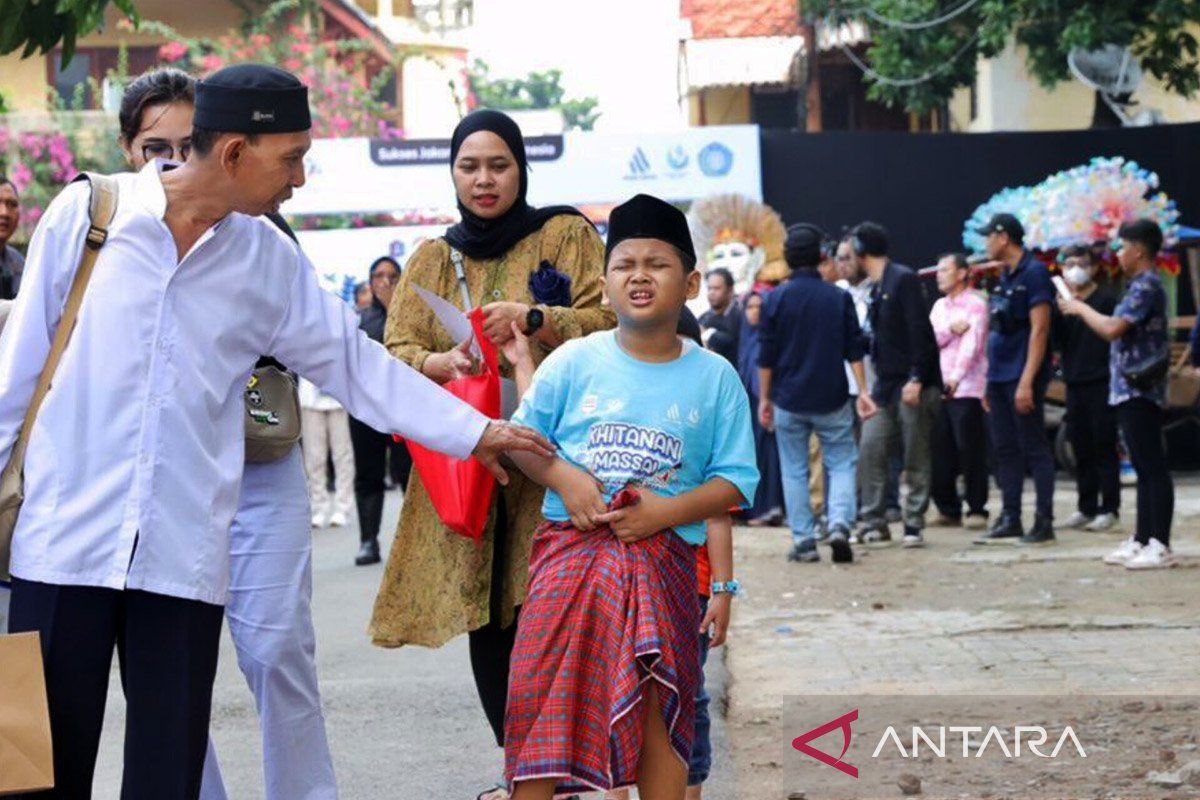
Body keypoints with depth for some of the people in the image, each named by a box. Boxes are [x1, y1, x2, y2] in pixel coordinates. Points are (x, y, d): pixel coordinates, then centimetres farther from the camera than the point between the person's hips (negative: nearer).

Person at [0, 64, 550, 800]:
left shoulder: (271, 258, 6)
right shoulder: (86, 213, -2)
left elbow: (353, 361, 14)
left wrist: (473, 430, 13)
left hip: (187, 552, 2)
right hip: (63, 539, -2)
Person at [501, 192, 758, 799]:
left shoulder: (714, 378, 3)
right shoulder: (574, 362, 2)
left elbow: (735, 480, 1)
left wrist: (667, 511, -14)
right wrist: (563, 478, -13)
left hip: (662, 561, 0)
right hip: (571, 550, 0)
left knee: (659, 710, 2)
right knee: (544, 703, -2)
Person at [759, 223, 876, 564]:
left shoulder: (775, 299, -3)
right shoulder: (839, 298, -1)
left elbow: (766, 356, -1)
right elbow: (854, 350, -1)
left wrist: (765, 398, 7)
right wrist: (863, 392, 3)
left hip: (789, 400, 0)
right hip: (832, 399, 0)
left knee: (794, 471, 8)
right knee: (842, 463, 7)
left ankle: (803, 541, 5)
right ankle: (839, 525, -15)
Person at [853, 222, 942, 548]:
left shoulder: (903, 279, -10)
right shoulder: (877, 288, 15)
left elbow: (920, 331, -16)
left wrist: (916, 379, -22)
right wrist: (874, 385, 15)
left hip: (914, 385, -8)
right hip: (886, 386, 8)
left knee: (916, 458, -1)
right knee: (871, 451, 0)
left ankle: (914, 526, 4)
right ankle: (873, 524, 5)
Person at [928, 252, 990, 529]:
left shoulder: (975, 304, -3)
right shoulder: (939, 307, 19)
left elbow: (972, 342, -16)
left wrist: (957, 376, -29)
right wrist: (950, 330, -10)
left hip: (967, 390, -6)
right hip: (939, 390, 6)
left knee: (971, 452, -5)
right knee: (940, 454, 6)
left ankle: (977, 509, 1)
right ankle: (948, 509, 14)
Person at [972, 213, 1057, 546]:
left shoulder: (1034, 274, -11)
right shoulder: (1005, 276, 15)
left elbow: (1039, 330, -16)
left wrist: (1027, 381, -21)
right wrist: (990, 381, 18)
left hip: (1021, 377, -9)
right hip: (1000, 377, 9)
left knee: (1034, 449, -4)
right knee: (1005, 449, 10)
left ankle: (1044, 522, -1)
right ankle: (1010, 521, 14)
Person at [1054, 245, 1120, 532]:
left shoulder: (1106, 298, -3)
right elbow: (1057, 339, 3)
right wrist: (1058, 309, -10)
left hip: (1102, 382, -5)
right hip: (1075, 383, 5)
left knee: (1104, 448, -3)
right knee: (1082, 449, 9)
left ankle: (1108, 509, 2)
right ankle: (1086, 508, 16)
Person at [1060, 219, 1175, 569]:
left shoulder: (1146, 286, -14)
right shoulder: (1142, 285, 17)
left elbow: (1112, 329, -22)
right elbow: (1120, 329, 18)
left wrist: (1080, 308, -8)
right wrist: (1082, 309, 13)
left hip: (1139, 389, -10)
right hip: (1131, 388, 10)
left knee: (1152, 466, -10)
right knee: (1144, 467, 12)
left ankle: (1160, 546, -10)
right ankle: (1142, 540, 17)